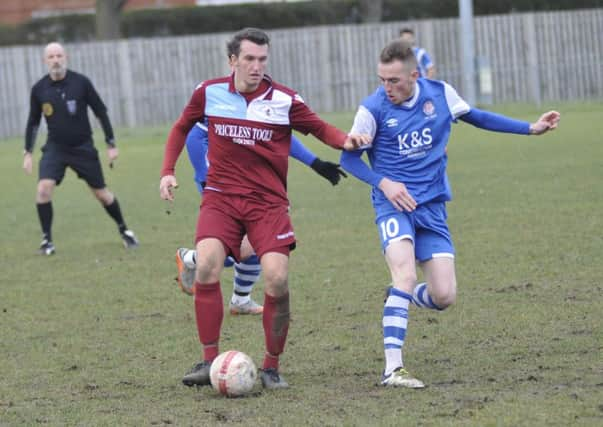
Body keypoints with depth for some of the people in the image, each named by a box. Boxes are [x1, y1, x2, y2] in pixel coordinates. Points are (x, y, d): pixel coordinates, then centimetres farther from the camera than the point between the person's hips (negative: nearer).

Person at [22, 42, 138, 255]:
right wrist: (28, 152, 6)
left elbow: (101, 112, -2)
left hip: (83, 147, -1)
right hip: (55, 148, 1)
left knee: (101, 193, 5)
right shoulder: (39, 89, -4)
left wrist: (111, 144, -3)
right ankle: (47, 239, -6)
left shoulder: (81, 82, -10)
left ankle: (123, 229, 29)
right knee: (44, 188, -19)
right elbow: (33, 122, 9)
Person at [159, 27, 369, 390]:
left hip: (269, 201, -1)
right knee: (207, 265, -22)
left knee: (277, 280, -15)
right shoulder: (209, 93, 1)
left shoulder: (285, 100, -4)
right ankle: (210, 361, -12)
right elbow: (181, 128, 18)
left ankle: (272, 367, 4)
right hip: (221, 197, 1)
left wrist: (346, 140, -13)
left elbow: (320, 128, 8)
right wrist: (168, 172, 9)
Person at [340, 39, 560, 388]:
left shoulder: (441, 94, -1)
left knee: (444, 296, -5)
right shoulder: (373, 109, -10)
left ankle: (402, 296, 30)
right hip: (394, 203, -4)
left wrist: (531, 129, 18)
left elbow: (476, 117, 17)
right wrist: (383, 183, -16)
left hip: (432, 205, 4)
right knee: (406, 274, -27)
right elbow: (350, 157, 0)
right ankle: (393, 369, -26)